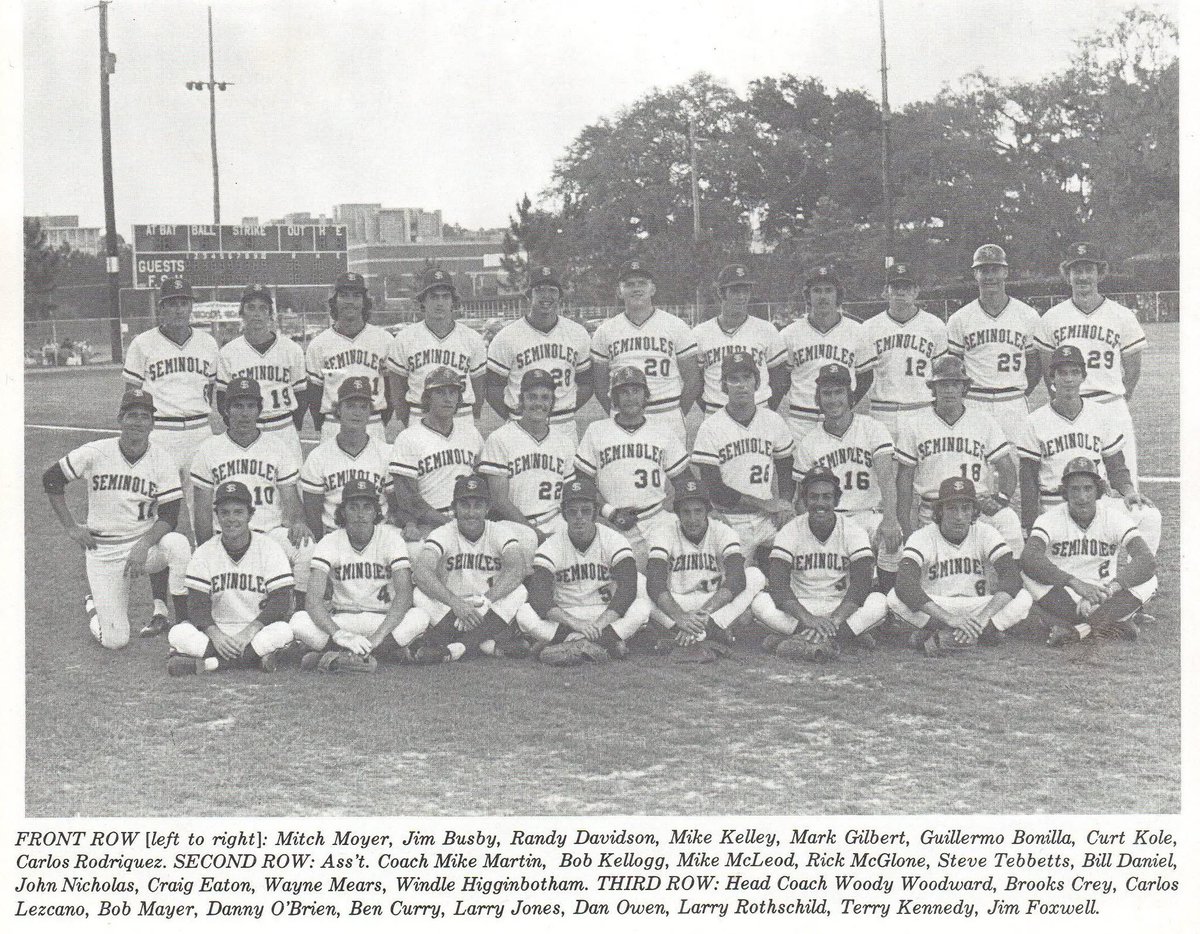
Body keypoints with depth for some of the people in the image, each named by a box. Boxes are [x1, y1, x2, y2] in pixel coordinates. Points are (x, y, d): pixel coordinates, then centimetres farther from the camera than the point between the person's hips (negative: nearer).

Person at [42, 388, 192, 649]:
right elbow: (51, 479, 5)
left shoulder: (164, 461, -6)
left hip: (146, 543, 1)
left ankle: (183, 623, -16)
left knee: (178, 545, -36)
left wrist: (144, 545, -27)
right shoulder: (95, 453, -7)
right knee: (115, 640, -9)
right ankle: (93, 606, 28)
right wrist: (71, 527, 1)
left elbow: (169, 517, -10)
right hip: (103, 551, -1)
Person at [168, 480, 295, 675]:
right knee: (178, 634, -27)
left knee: (283, 631, -34)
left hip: (258, 631, -1)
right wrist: (215, 634, -25)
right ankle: (255, 658, -33)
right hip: (217, 630, 1)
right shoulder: (204, 553, 3)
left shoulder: (270, 550, -2)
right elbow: (197, 605, -5)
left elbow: (280, 603, -11)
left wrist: (248, 632, -25)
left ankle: (208, 662, -34)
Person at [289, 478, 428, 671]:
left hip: (384, 620, 0)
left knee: (419, 618, -31)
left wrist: (377, 637, -35)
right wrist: (340, 635, -37)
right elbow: (313, 599, -19)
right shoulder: (330, 543, -7)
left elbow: (404, 595, -21)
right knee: (299, 621, -28)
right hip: (341, 621, 0)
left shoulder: (390, 537, -9)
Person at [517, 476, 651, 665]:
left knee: (642, 606, -28)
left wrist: (598, 624, -34)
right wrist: (575, 623, -36)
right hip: (564, 618, 0)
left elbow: (627, 590, -18)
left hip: (605, 615, 0)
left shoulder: (614, 541, -4)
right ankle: (606, 643, -35)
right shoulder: (550, 547, -4)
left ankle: (576, 645, -36)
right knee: (525, 614, -29)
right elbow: (539, 597, -19)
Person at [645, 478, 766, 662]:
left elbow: (736, 580, -27)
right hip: (676, 604, 0)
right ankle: (714, 635, -35)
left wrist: (704, 612, -42)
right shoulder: (665, 533, -11)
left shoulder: (722, 532, -10)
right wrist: (679, 617, -45)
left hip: (715, 604, 0)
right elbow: (655, 583, -27)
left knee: (756, 576, -24)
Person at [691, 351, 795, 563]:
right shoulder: (711, 428, -6)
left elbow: (786, 469, 16)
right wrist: (766, 504, -11)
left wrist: (785, 503, -5)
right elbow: (713, 489, -10)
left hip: (771, 522, 3)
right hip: (732, 525, -3)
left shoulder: (774, 421, 7)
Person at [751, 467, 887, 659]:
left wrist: (834, 620, -34)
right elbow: (777, 583, -17)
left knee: (879, 602, -28)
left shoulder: (853, 532, -5)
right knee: (760, 603, -29)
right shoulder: (790, 531, -5)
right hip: (800, 607, 0)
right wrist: (808, 618, -34)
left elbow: (861, 584, -17)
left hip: (841, 609, 0)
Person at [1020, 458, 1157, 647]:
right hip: (1062, 598, -1)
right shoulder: (1050, 519, -12)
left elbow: (1146, 561, -22)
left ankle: (1071, 627, -26)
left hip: (1104, 597, 1)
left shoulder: (1114, 518, -8)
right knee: (1030, 575, -30)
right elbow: (1029, 559, -31)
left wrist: (1113, 586, -40)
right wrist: (1075, 583, -43)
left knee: (1149, 582, -23)